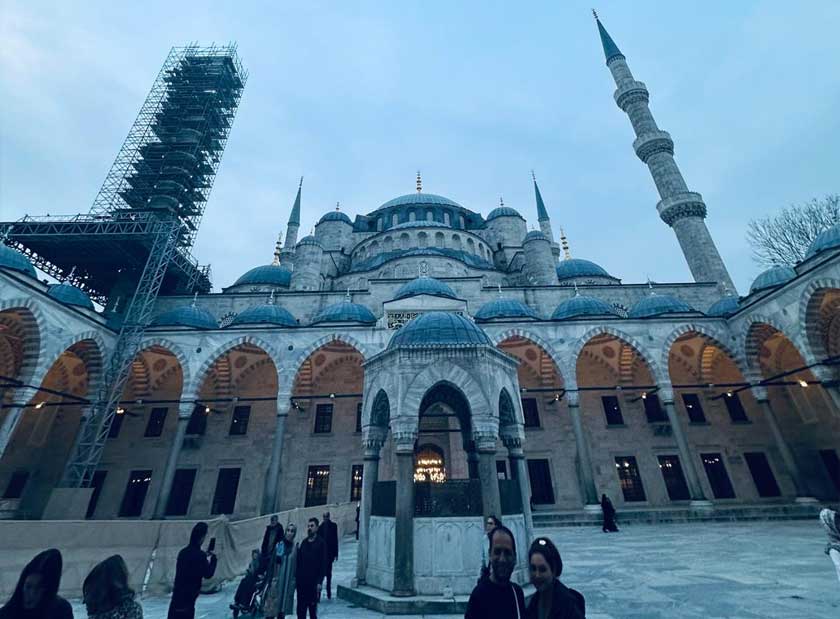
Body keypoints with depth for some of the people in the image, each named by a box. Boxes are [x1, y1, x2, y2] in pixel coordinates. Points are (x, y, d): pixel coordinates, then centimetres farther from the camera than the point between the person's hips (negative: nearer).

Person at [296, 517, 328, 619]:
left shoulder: (321, 543, -6)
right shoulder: (304, 542, 9)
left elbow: (323, 564, -9)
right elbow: (298, 561, 11)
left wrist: (319, 582, -13)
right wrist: (296, 577, 5)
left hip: (313, 582, -4)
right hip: (301, 581, 5)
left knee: (312, 608, 2)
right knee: (300, 609, 8)